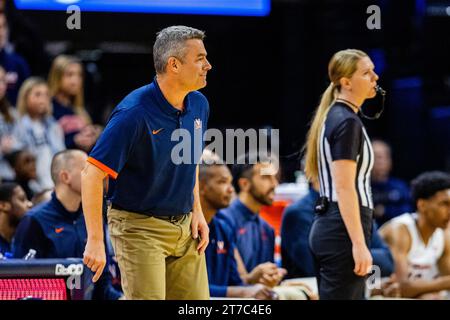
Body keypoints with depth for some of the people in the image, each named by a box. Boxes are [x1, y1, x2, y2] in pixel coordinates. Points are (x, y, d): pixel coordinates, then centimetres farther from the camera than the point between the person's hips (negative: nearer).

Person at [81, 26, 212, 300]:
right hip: (139, 227, -7)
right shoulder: (135, 113, -21)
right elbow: (93, 174, -22)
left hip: (185, 227, 7)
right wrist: (95, 241, -24)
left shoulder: (199, 105, 2)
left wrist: (197, 211, 10)